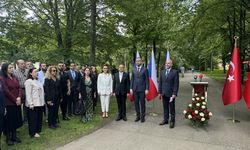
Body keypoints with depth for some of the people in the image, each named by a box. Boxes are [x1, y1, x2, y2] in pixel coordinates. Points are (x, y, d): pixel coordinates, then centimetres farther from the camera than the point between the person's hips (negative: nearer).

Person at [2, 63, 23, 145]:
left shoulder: (14, 77, 11)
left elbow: (19, 88, 6)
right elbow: (6, 91, -14)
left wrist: (19, 97, -9)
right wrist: (15, 100, -12)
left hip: (17, 103, 6)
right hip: (9, 103, -6)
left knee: (16, 120, 12)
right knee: (9, 121, 4)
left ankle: (14, 136, 26)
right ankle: (8, 138, 18)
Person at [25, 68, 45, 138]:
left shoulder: (38, 81, 13)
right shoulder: (28, 81, -10)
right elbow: (28, 94, -14)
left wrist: (43, 101, 13)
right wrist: (30, 104, -17)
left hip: (40, 103, 8)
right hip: (33, 104, -8)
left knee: (39, 117, 15)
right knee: (33, 118, 3)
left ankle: (37, 130, 28)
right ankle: (33, 132, 15)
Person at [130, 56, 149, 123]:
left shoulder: (145, 70, -1)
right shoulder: (134, 70, 10)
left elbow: (147, 80, -3)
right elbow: (132, 80, 11)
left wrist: (147, 89, -9)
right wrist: (131, 88, 3)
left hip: (142, 89, -3)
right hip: (135, 89, 4)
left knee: (142, 103, 2)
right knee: (136, 103, 7)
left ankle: (142, 117, 13)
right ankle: (138, 116, 19)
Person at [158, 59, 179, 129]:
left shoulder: (175, 72, -6)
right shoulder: (162, 72, 10)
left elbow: (176, 84, -9)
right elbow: (160, 83, 12)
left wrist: (174, 94, -14)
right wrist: (160, 92, 8)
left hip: (171, 94, -4)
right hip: (164, 94, 4)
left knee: (172, 108, 6)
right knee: (165, 108, 12)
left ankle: (172, 121, 17)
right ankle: (165, 120, 23)